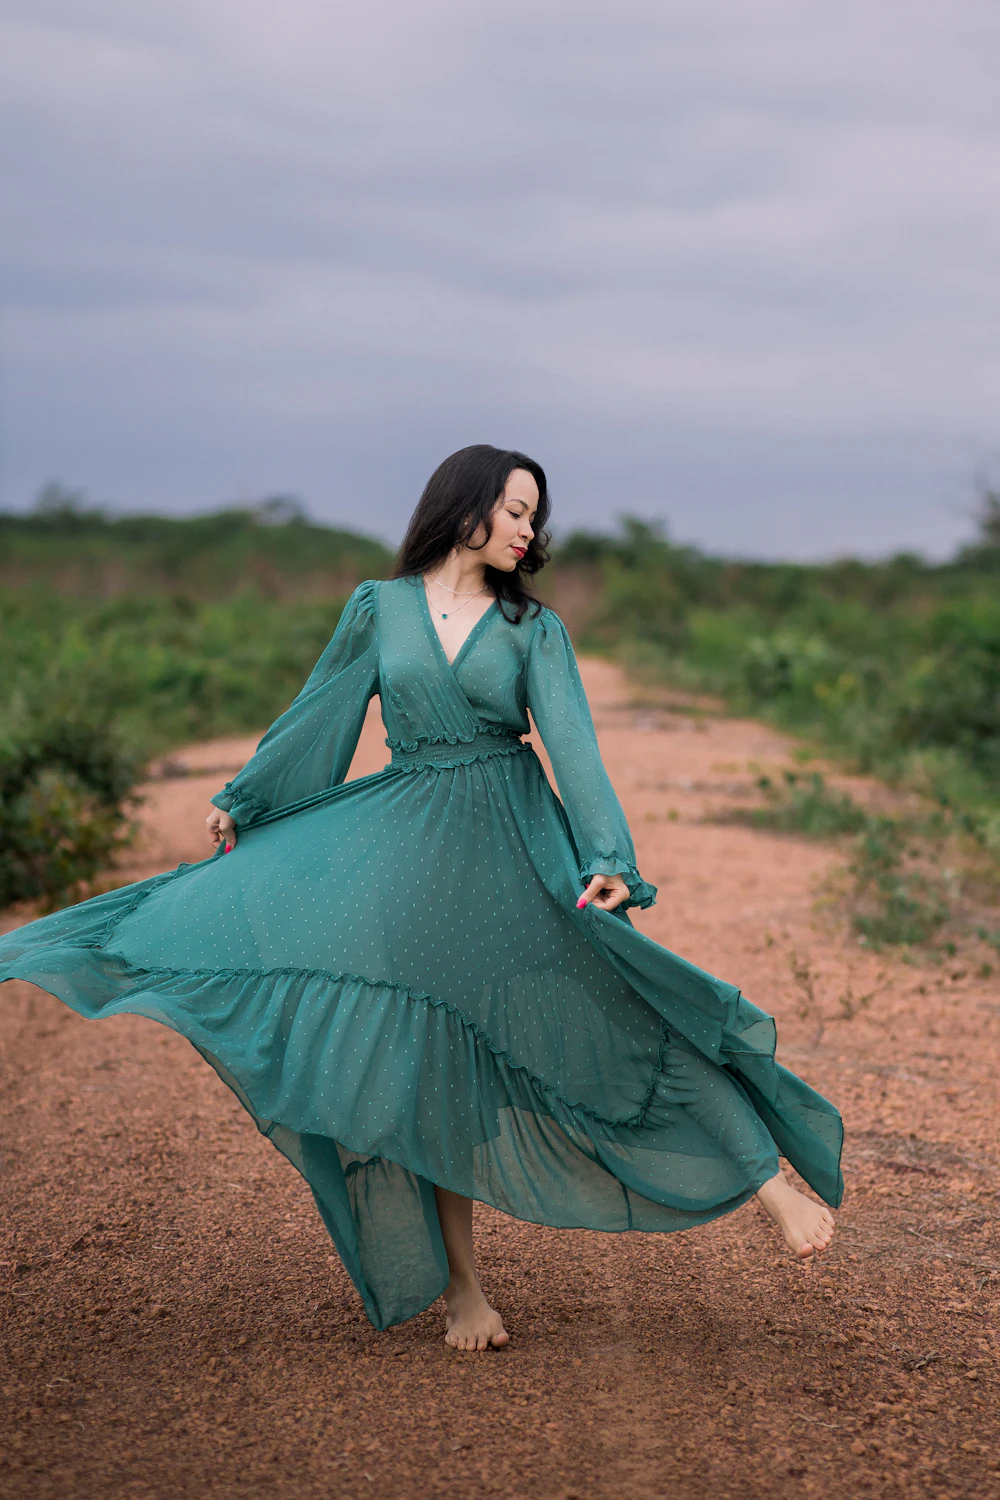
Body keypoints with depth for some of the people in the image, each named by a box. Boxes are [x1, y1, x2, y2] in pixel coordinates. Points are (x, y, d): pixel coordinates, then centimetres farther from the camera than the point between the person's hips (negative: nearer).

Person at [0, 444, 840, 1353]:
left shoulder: (533, 628, 2)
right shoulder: (380, 607, 5)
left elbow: (572, 742, -9)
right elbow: (319, 715, 15)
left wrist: (607, 859, -23)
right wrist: (242, 802, 24)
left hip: (515, 843, -1)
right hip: (410, 842, 1)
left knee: (610, 1016, -10)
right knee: (430, 1060, 2)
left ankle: (768, 1181, -4)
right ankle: (461, 1284, 11)